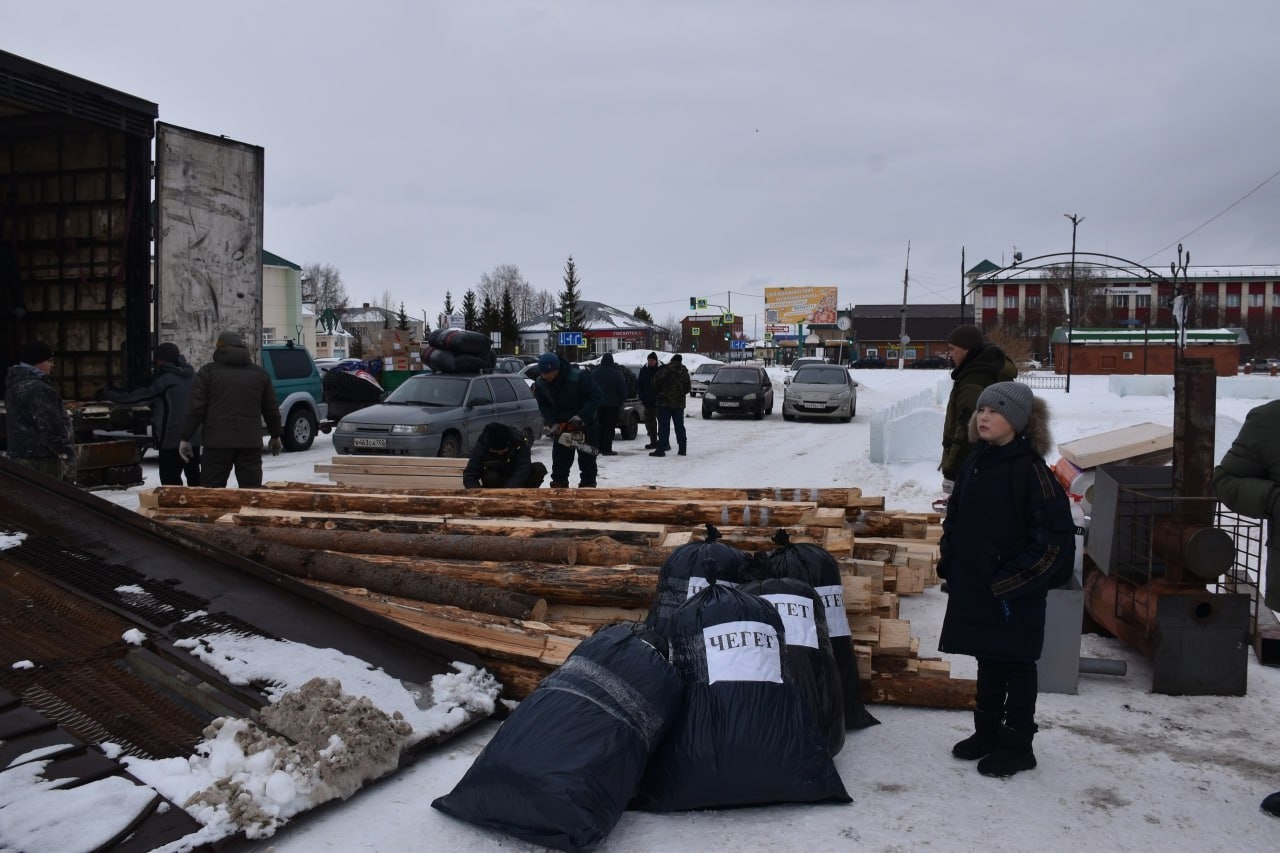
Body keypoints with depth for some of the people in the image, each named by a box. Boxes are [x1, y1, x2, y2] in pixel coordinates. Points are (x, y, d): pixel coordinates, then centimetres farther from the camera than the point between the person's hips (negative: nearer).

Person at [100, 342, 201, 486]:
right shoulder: (191, 375, 8)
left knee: (170, 479, -2)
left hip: (171, 438, -7)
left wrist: (106, 393, 6)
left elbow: (134, 396, -6)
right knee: (194, 475, 13)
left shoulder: (164, 380, -11)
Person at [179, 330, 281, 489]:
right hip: (251, 443, 3)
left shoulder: (208, 372, 2)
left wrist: (185, 438, 2)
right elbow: (271, 410, 15)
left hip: (218, 442, -2)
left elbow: (196, 409, -3)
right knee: (251, 490, 4)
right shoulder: (260, 373, 12)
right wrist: (275, 436, 26)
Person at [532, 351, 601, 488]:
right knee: (559, 459, 4)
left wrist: (581, 416, -33)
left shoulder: (578, 377, -28)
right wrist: (552, 423, -18)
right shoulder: (540, 384, -12)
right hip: (561, 425, 4)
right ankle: (559, 485, 12)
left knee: (587, 459, 0)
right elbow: (543, 406, -1)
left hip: (585, 424, -4)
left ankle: (588, 486, 7)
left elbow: (595, 396, -23)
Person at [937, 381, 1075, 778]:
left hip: (1014, 593, -7)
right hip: (973, 585, 7)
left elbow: (1054, 537, -17)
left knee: (1015, 666, 7)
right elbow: (956, 517, 17)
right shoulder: (974, 463, 6)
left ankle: (1016, 745, 20)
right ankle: (986, 732, 33)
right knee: (988, 661, 19)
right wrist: (949, 561, 7)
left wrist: (1010, 581, -18)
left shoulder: (1030, 469, -16)